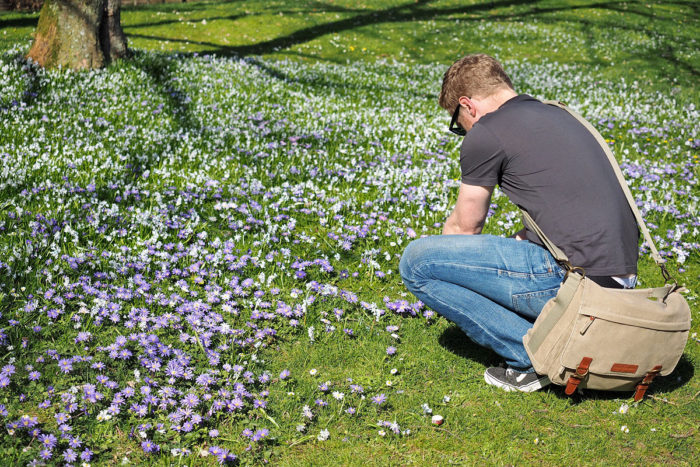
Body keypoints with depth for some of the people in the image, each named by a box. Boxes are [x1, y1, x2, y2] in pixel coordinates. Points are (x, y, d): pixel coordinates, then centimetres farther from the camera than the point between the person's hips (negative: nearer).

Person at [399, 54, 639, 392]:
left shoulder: (486, 133, -3)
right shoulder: (559, 116, 21)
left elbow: (465, 227, 10)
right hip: (621, 281, 9)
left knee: (416, 261, -3)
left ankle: (532, 355, -3)